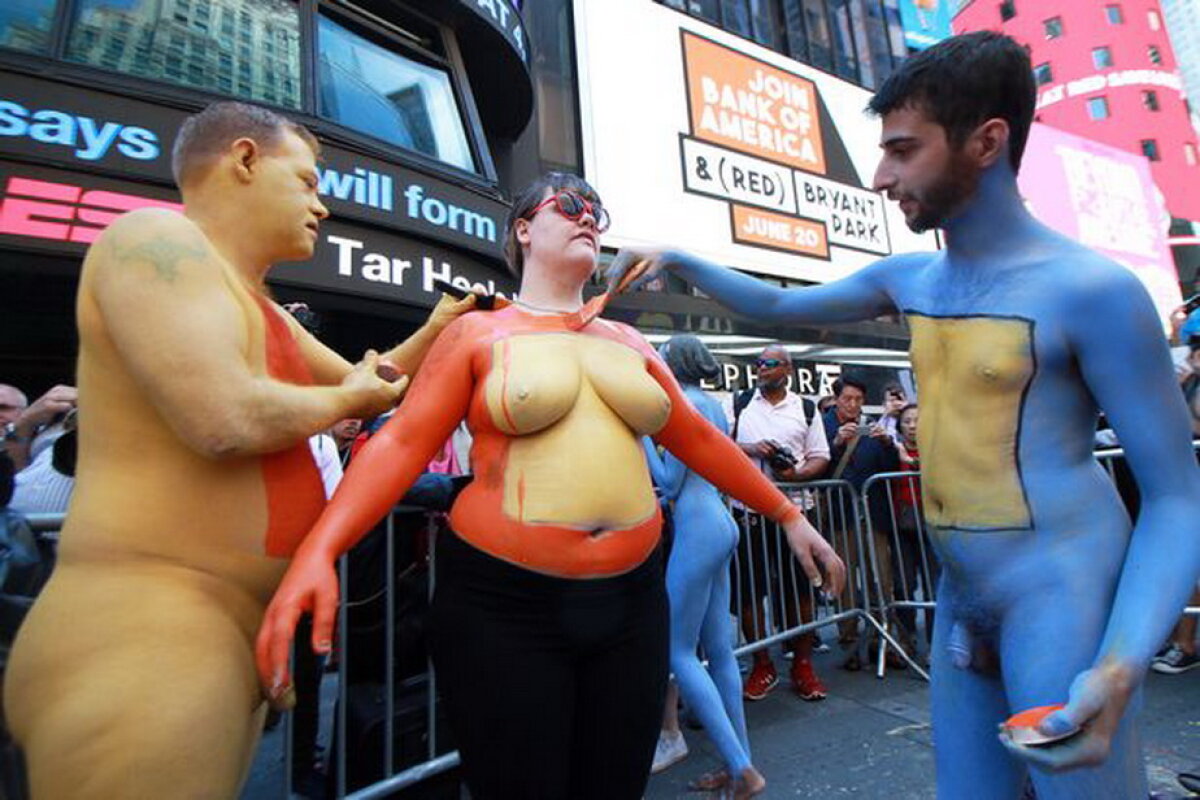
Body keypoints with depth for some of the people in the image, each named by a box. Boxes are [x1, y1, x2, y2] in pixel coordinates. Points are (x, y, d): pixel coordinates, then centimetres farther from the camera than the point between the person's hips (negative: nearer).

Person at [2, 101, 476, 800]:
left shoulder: (260, 307, 17)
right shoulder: (157, 238, -11)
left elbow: (368, 384, 26)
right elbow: (225, 421, -26)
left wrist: (434, 331, 12)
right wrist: (344, 400, -8)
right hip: (141, 631, -9)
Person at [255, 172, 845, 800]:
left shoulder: (629, 343, 12)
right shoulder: (478, 333, 1)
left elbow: (699, 441, 15)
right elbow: (402, 443, -8)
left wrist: (788, 516, 16)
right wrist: (317, 553, -22)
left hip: (629, 599, 5)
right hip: (505, 602, -4)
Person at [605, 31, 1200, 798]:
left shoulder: (1090, 290, -14)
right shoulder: (910, 278, 5)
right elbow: (781, 307, 17)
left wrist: (1121, 666, -25)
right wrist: (678, 259, 7)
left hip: (1063, 599, -6)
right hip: (961, 599, 6)